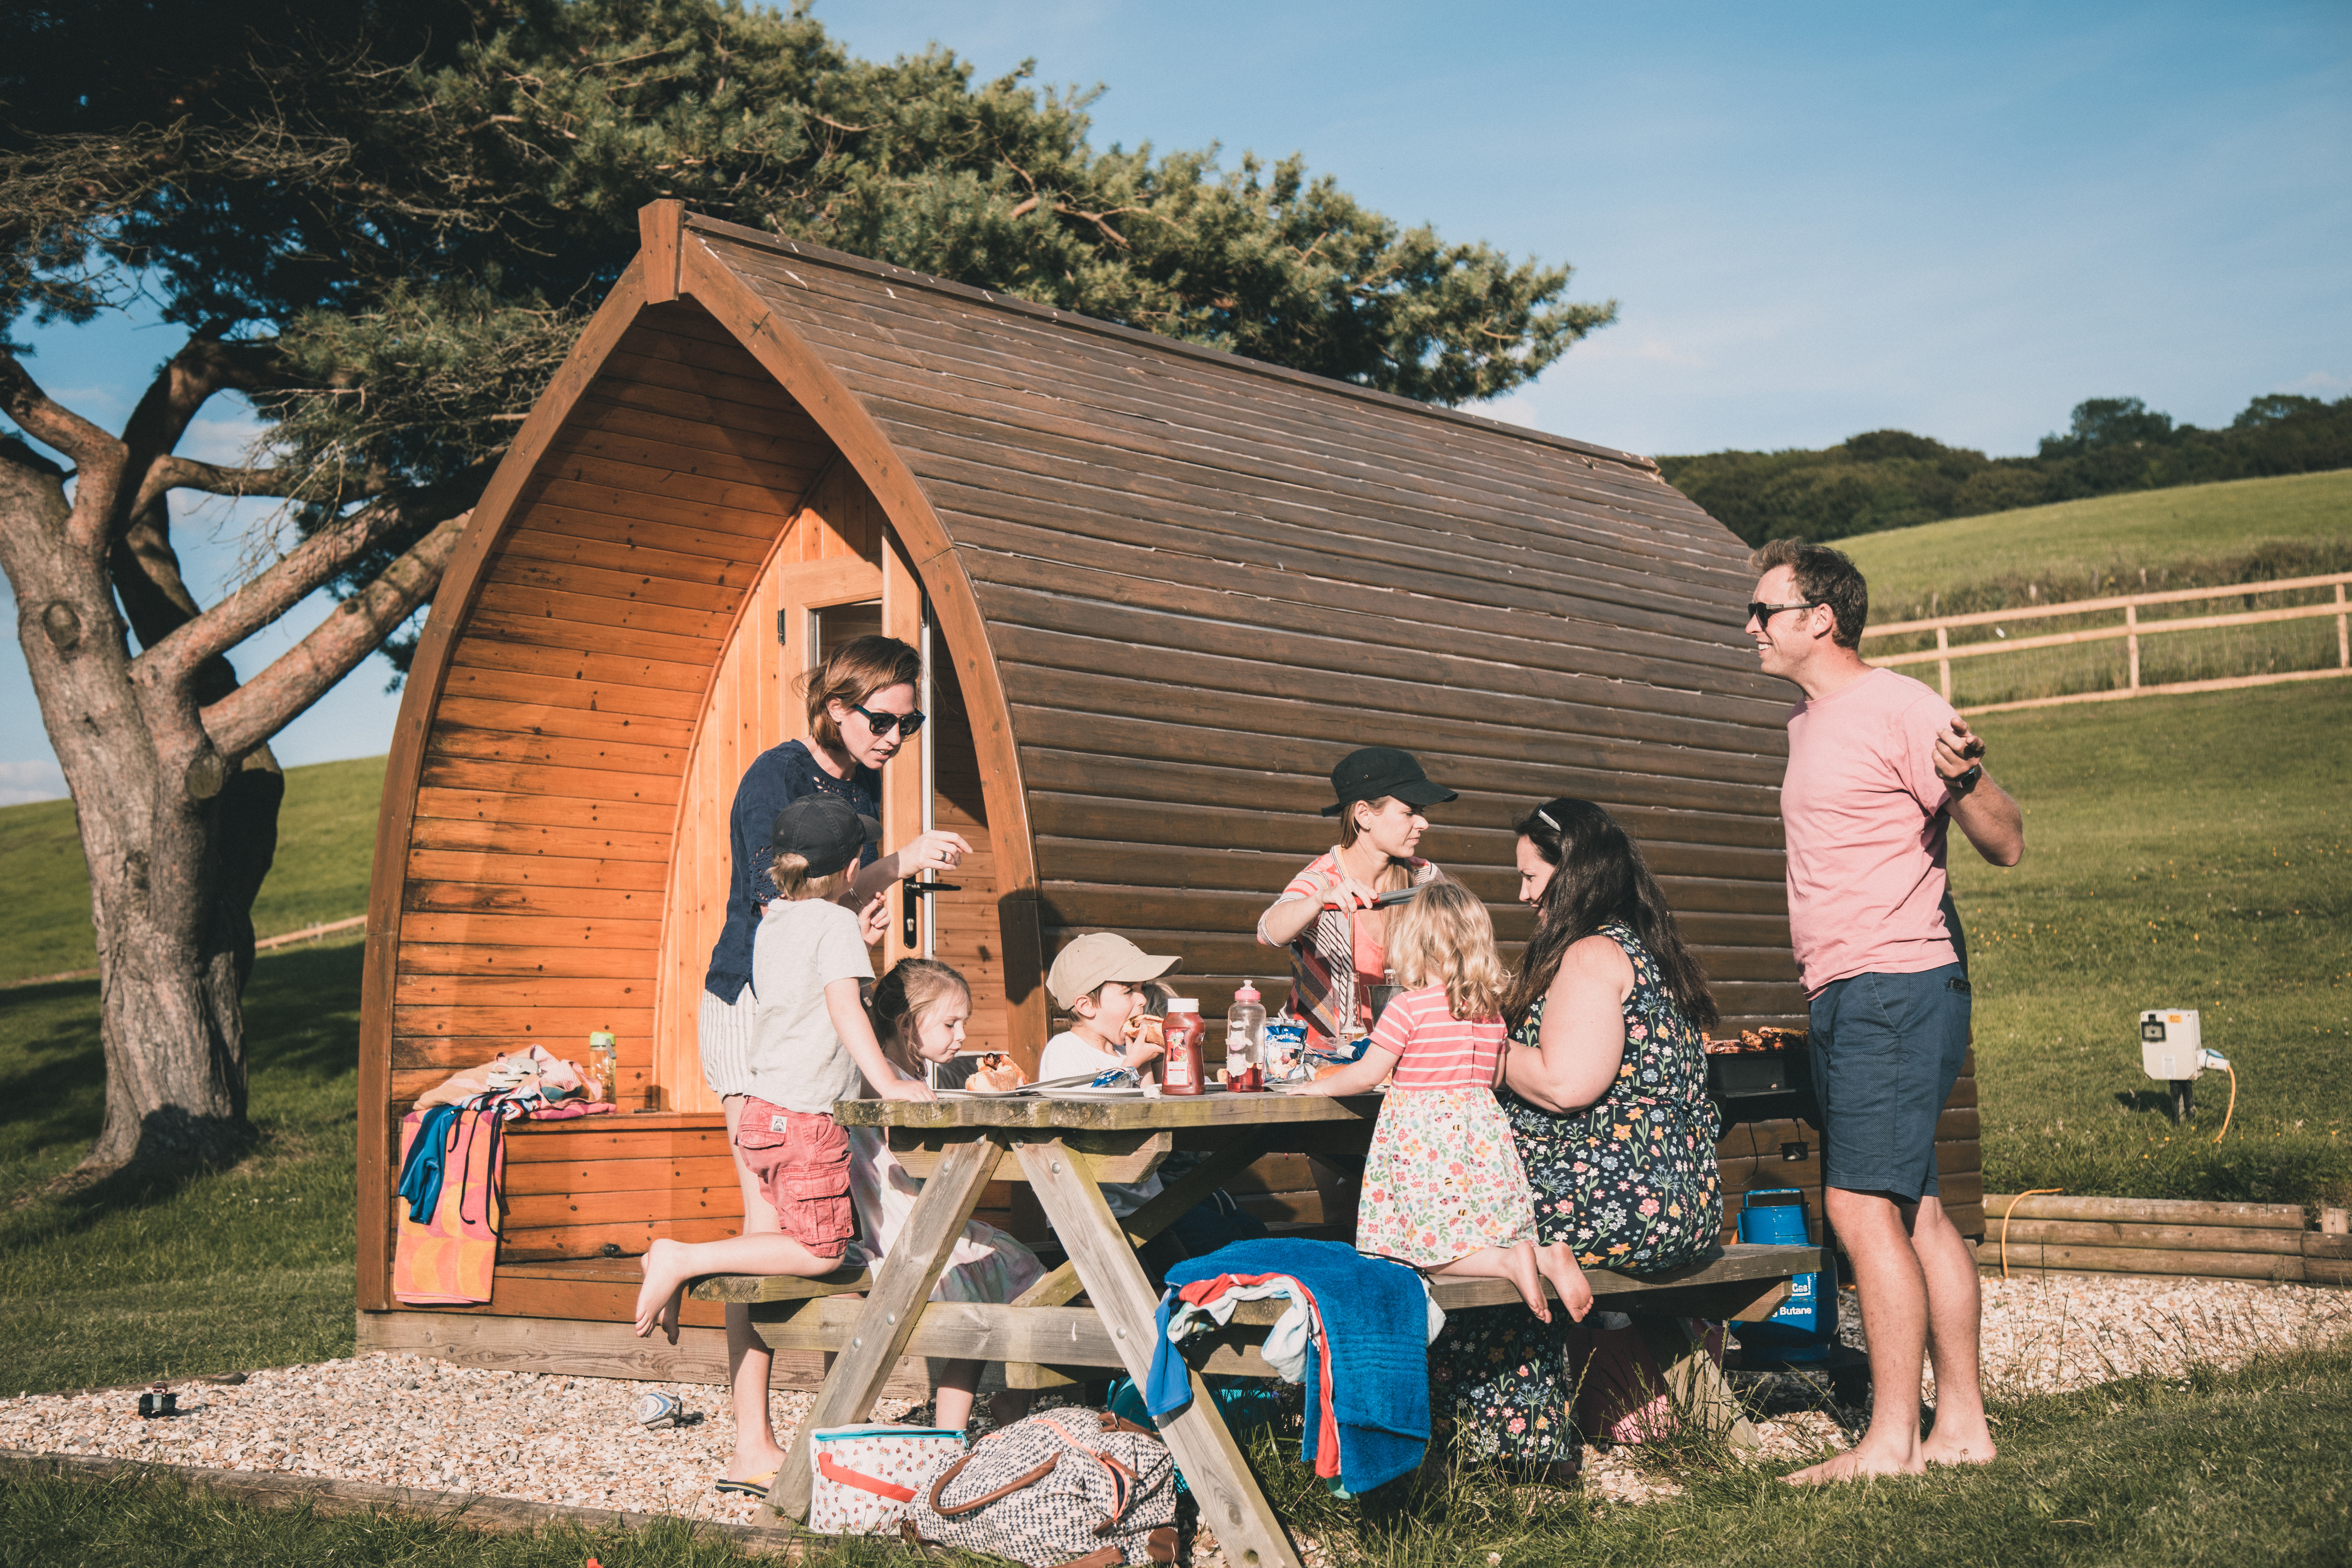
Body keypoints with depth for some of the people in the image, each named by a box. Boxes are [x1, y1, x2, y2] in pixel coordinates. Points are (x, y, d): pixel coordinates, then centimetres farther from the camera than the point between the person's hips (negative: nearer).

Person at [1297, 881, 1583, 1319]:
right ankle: (1547, 1255, -16)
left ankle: (1508, 1263, -24)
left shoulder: (1407, 1008, -11)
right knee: (1489, 1227, 12)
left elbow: (1367, 1075, -9)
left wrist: (1320, 1085, 7)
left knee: (1431, 1246, -1)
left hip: (1425, 1135, -6)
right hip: (1481, 1130, 6)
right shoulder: (1491, 1010, 9)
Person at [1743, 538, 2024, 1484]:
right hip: (1841, 999, 9)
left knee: (1863, 1209, -13)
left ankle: (1891, 1443, -9)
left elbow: (2007, 847, -15)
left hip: (1895, 989, -9)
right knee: (1915, 1213, 10)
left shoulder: (1900, 710, -11)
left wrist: (1964, 780, -32)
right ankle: (1961, 1425, 15)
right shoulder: (1807, 723, 17)